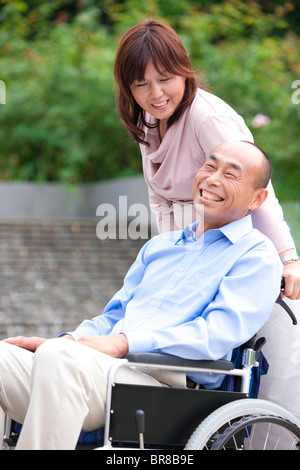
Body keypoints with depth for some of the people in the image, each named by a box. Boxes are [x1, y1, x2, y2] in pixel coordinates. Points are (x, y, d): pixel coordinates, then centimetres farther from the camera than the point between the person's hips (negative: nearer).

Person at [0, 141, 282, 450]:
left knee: (58, 359, -35)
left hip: (166, 380, -7)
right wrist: (65, 341, 8)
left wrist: (123, 343, -16)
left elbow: (220, 333, -8)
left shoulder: (257, 255, 7)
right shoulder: (158, 246, 31)